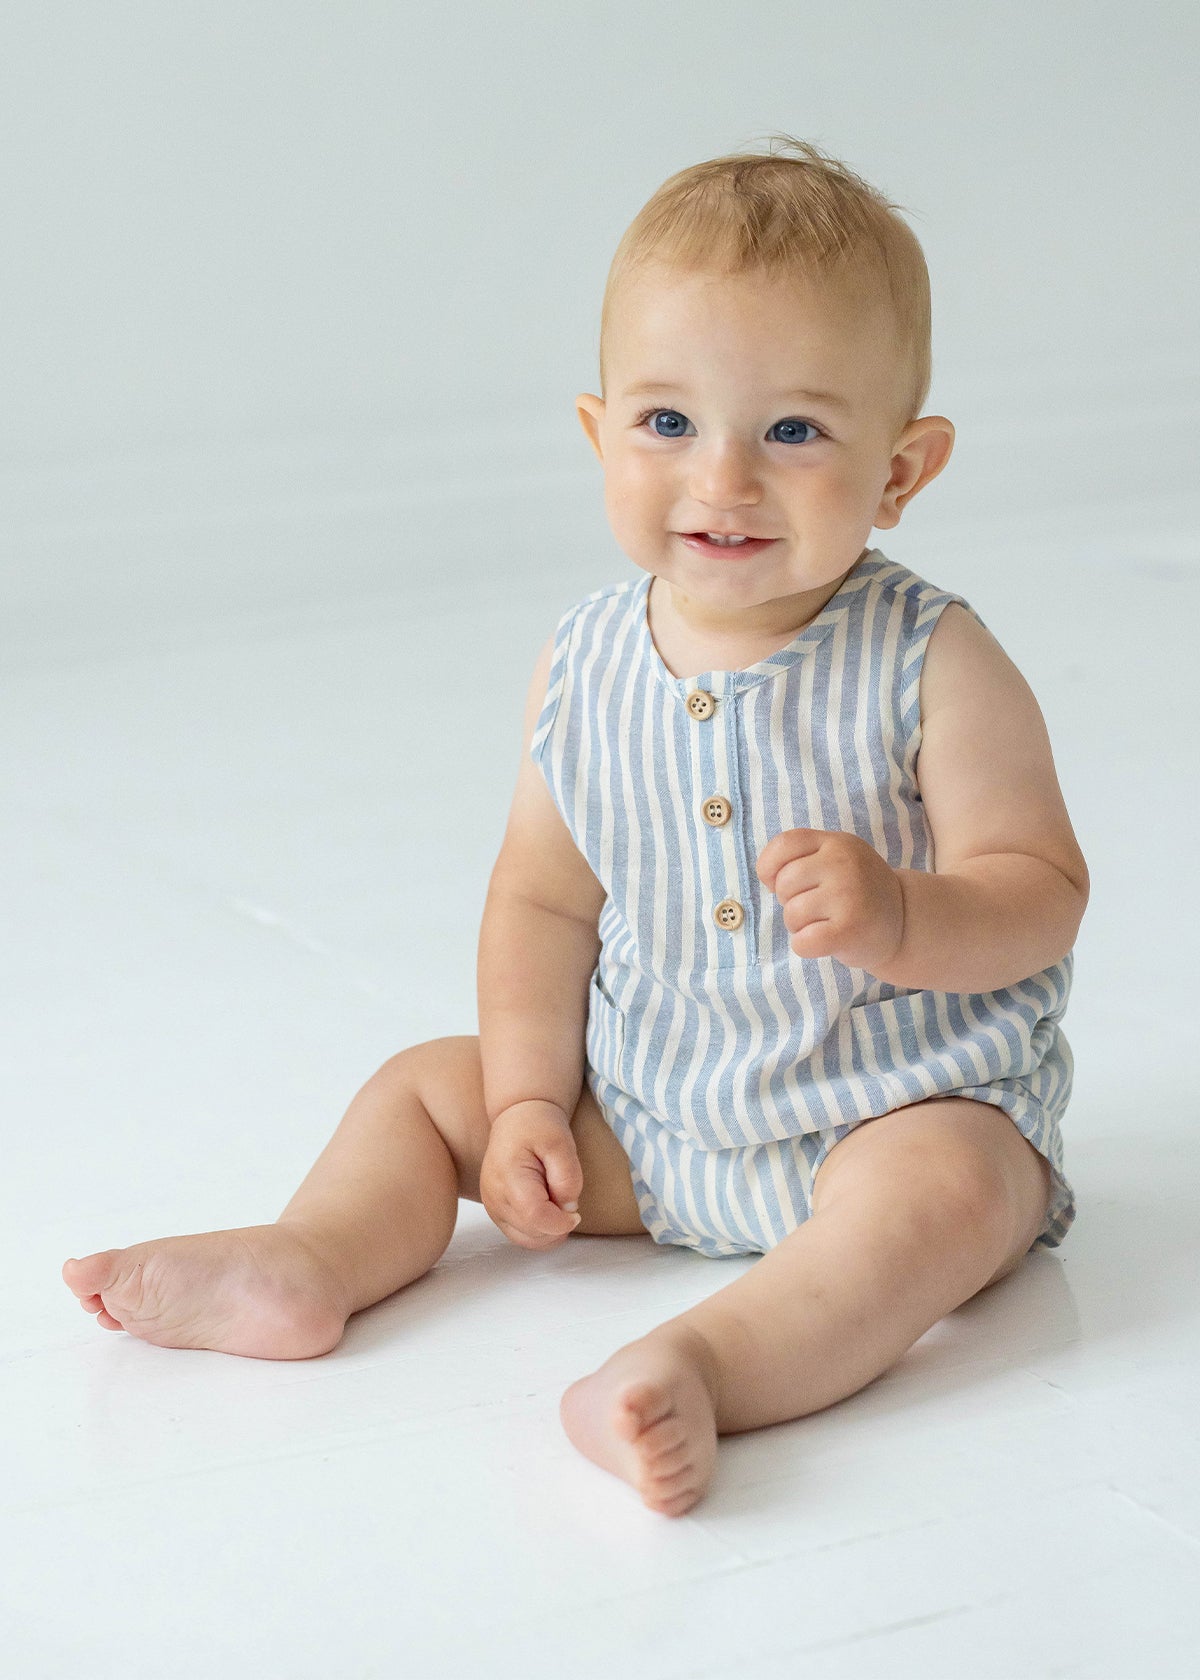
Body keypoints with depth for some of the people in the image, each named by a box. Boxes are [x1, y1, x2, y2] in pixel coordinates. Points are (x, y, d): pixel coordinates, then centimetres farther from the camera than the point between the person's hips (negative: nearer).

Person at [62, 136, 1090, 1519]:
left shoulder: (933, 667, -16)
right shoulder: (581, 671, -3)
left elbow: (1039, 891, -16)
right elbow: (543, 897, 5)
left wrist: (899, 919, -35)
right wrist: (528, 1102, -4)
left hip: (905, 1107, -5)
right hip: (641, 1120, 5)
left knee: (940, 1190, -36)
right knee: (427, 1085, 5)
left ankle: (703, 1366, -51)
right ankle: (306, 1263, -12)